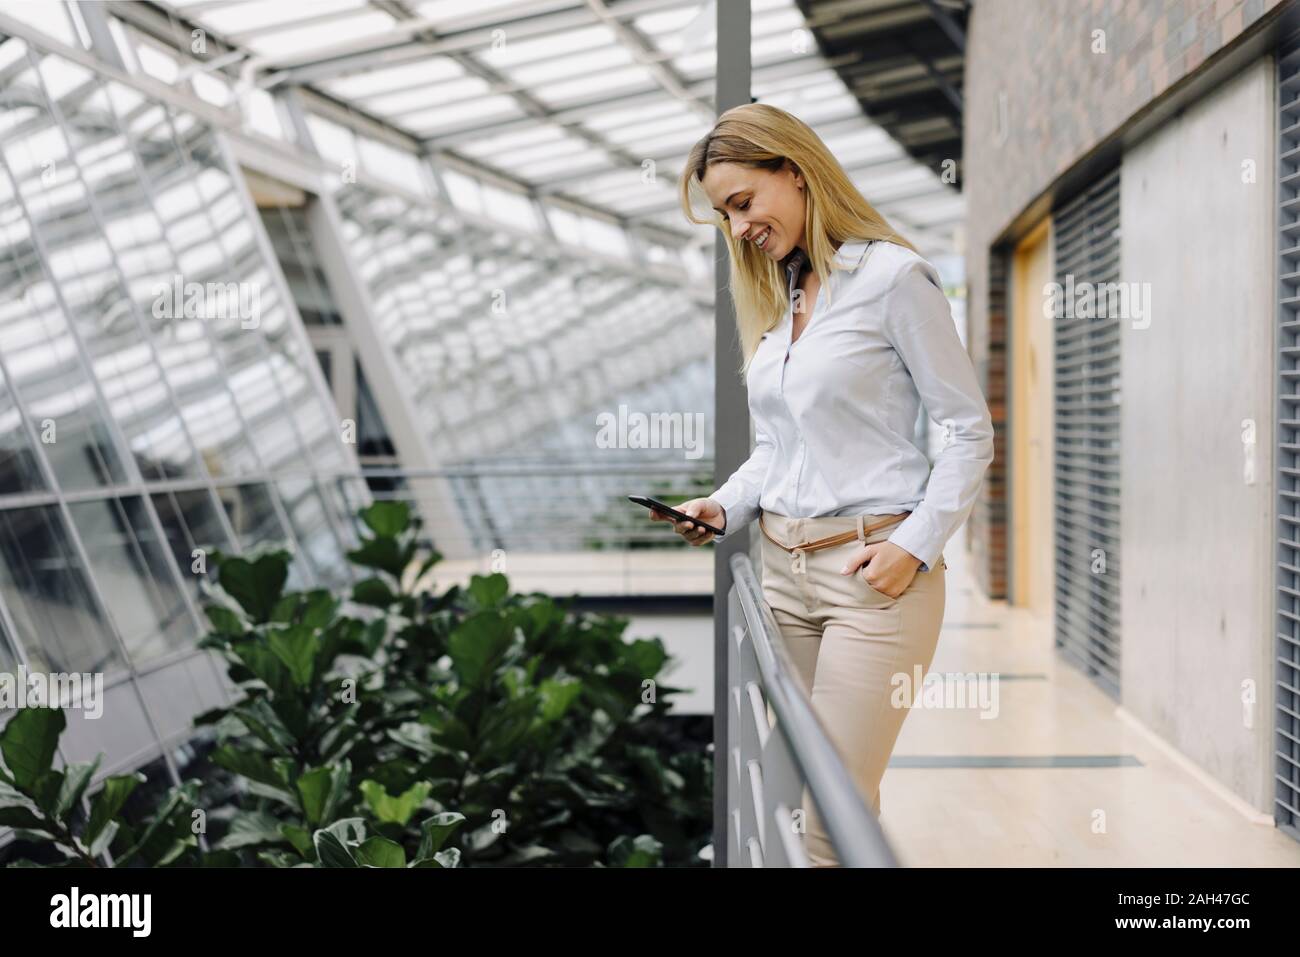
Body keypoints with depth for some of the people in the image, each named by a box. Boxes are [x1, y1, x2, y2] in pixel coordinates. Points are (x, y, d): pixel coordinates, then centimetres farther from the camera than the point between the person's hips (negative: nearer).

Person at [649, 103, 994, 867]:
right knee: (795, 795, 5)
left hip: (874, 572, -7)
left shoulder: (893, 276, -5)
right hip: (785, 566, 7)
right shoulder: (774, 297, 17)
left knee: (835, 813, -10)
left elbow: (970, 429, -6)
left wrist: (915, 546, -14)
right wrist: (725, 508, 3)